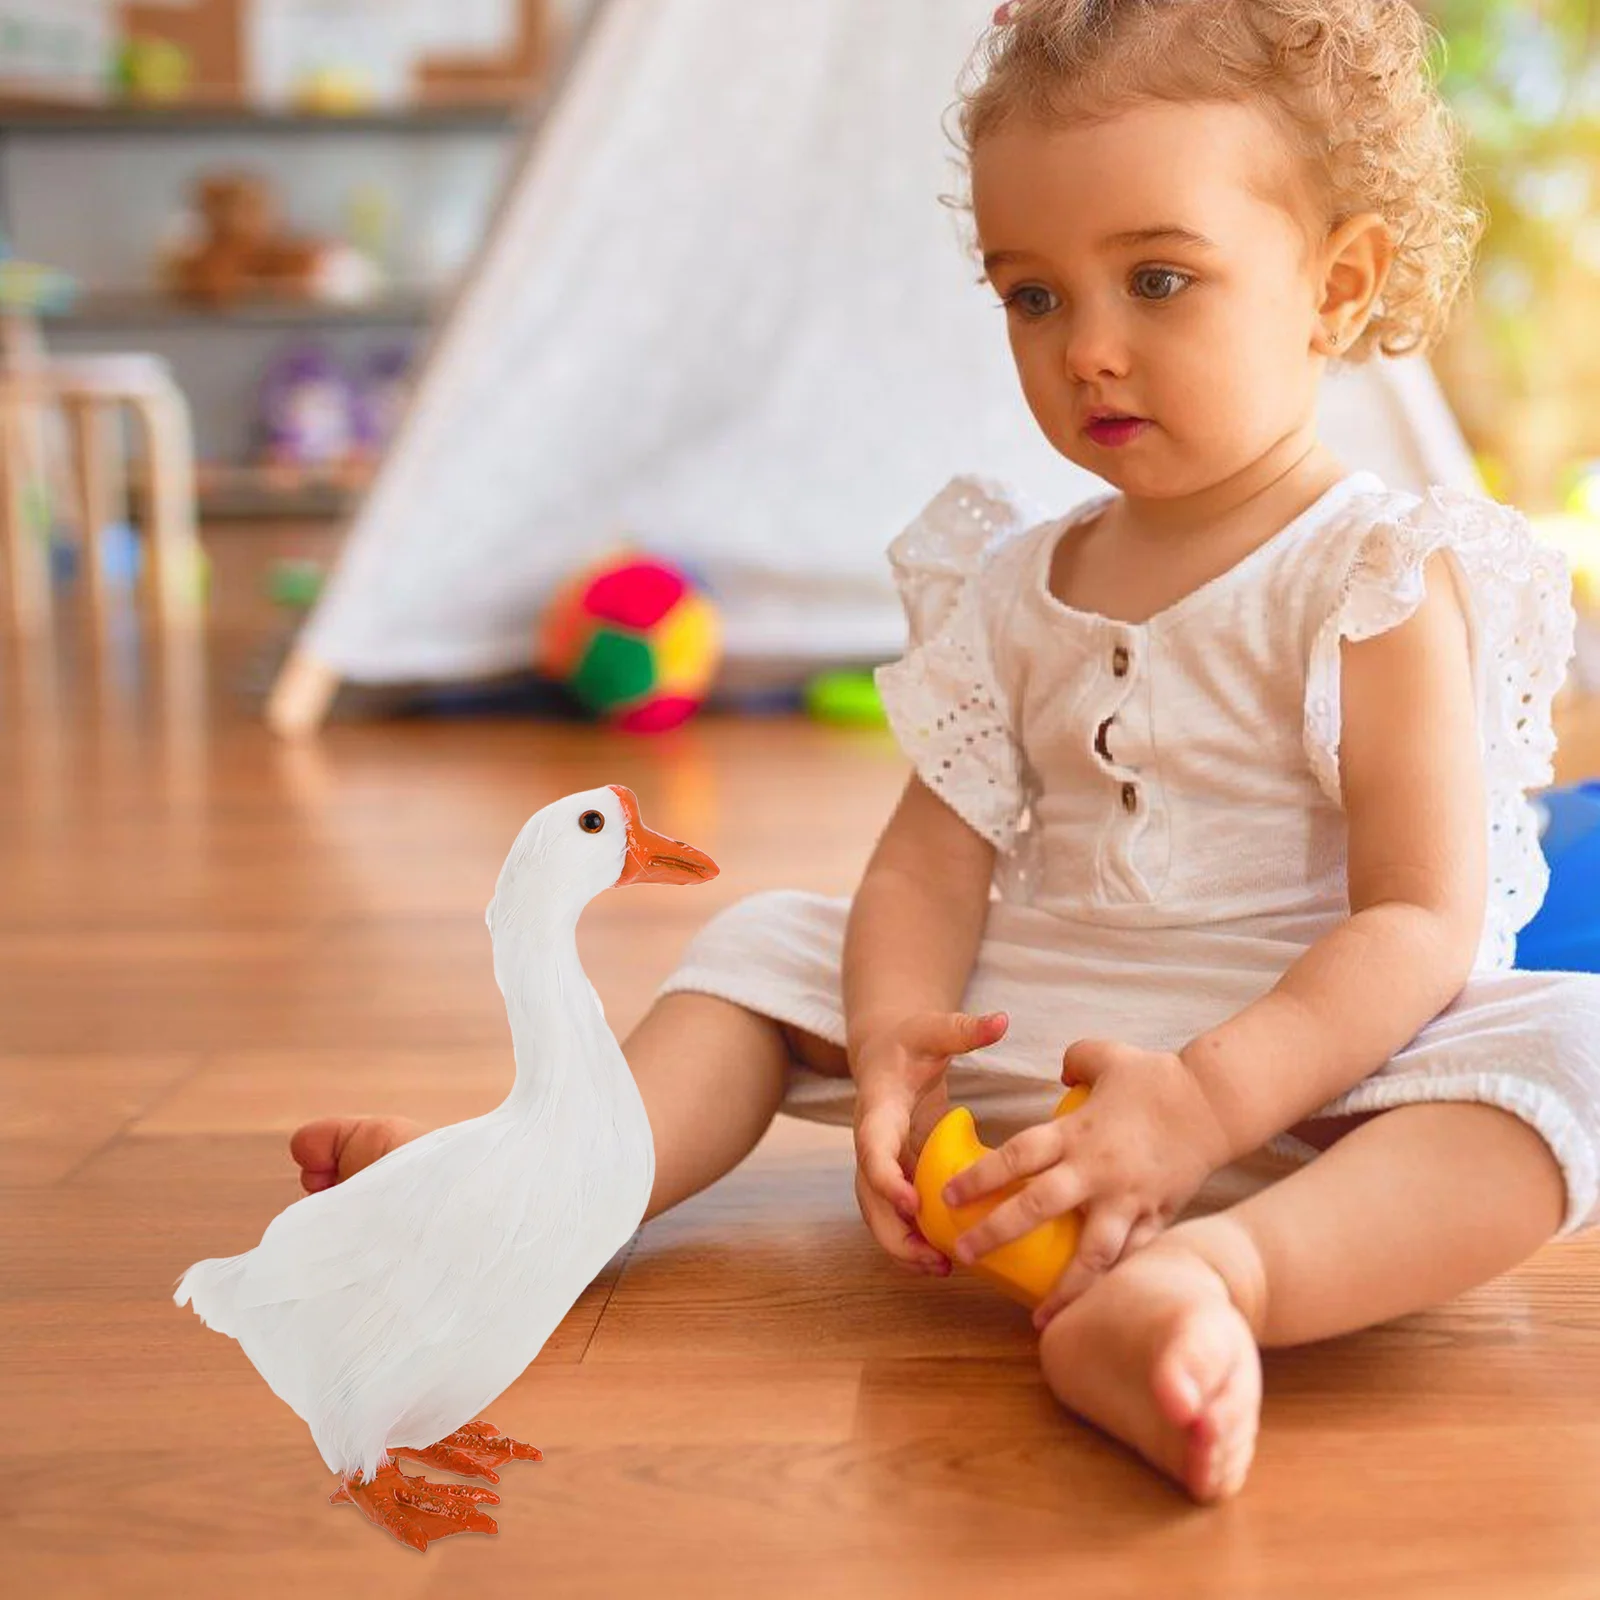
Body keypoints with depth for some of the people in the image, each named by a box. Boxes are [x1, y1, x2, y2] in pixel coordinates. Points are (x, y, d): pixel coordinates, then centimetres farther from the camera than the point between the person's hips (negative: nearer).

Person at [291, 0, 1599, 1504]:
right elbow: (930, 867, 3)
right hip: (1014, 1039, 5)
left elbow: (1422, 921, -17)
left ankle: (1213, 1275, -57)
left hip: (1312, 1058, -5)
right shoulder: (1014, 590, 8)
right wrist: (893, 1045, -20)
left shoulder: (1381, 585, -9)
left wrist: (1204, 1102, -32)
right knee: (770, 942, 6)